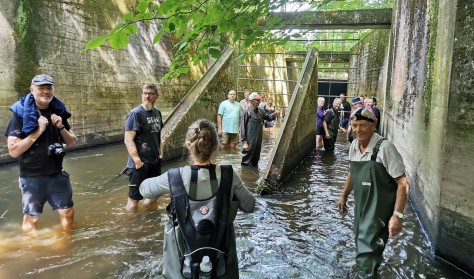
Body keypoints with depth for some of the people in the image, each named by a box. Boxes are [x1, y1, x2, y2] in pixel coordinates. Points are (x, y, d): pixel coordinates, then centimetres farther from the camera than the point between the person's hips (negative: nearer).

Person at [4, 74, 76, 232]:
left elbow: (72, 143, 8)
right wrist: (38, 131, -22)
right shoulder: (21, 113, -10)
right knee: (31, 218, 10)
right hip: (32, 177, -4)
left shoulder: (58, 112, 4)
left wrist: (61, 127, -9)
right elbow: (13, 150, -15)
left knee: (68, 213, 12)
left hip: (57, 174, 4)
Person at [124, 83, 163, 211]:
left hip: (155, 162, 7)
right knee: (134, 199, 3)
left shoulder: (157, 113, 8)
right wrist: (137, 161, -21)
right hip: (140, 164, -7)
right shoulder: (135, 114, -14)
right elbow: (128, 140, -18)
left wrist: (160, 152, 12)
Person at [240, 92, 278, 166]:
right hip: (250, 140, -6)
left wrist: (273, 114, -3)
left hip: (258, 140, 6)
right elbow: (242, 127, -11)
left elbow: (268, 117, 20)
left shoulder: (260, 111, 6)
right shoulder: (247, 112, -11)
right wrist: (244, 142, -13)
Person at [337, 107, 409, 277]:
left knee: (368, 250, -2)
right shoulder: (354, 146, 0)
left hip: (379, 210, -7)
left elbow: (402, 183, -19)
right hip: (360, 206, 7)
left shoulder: (385, 148, -22)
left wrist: (397, 215, -23)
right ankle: (366, 269, 51)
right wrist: (344, 196, 21)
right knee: (361, 242, 24)